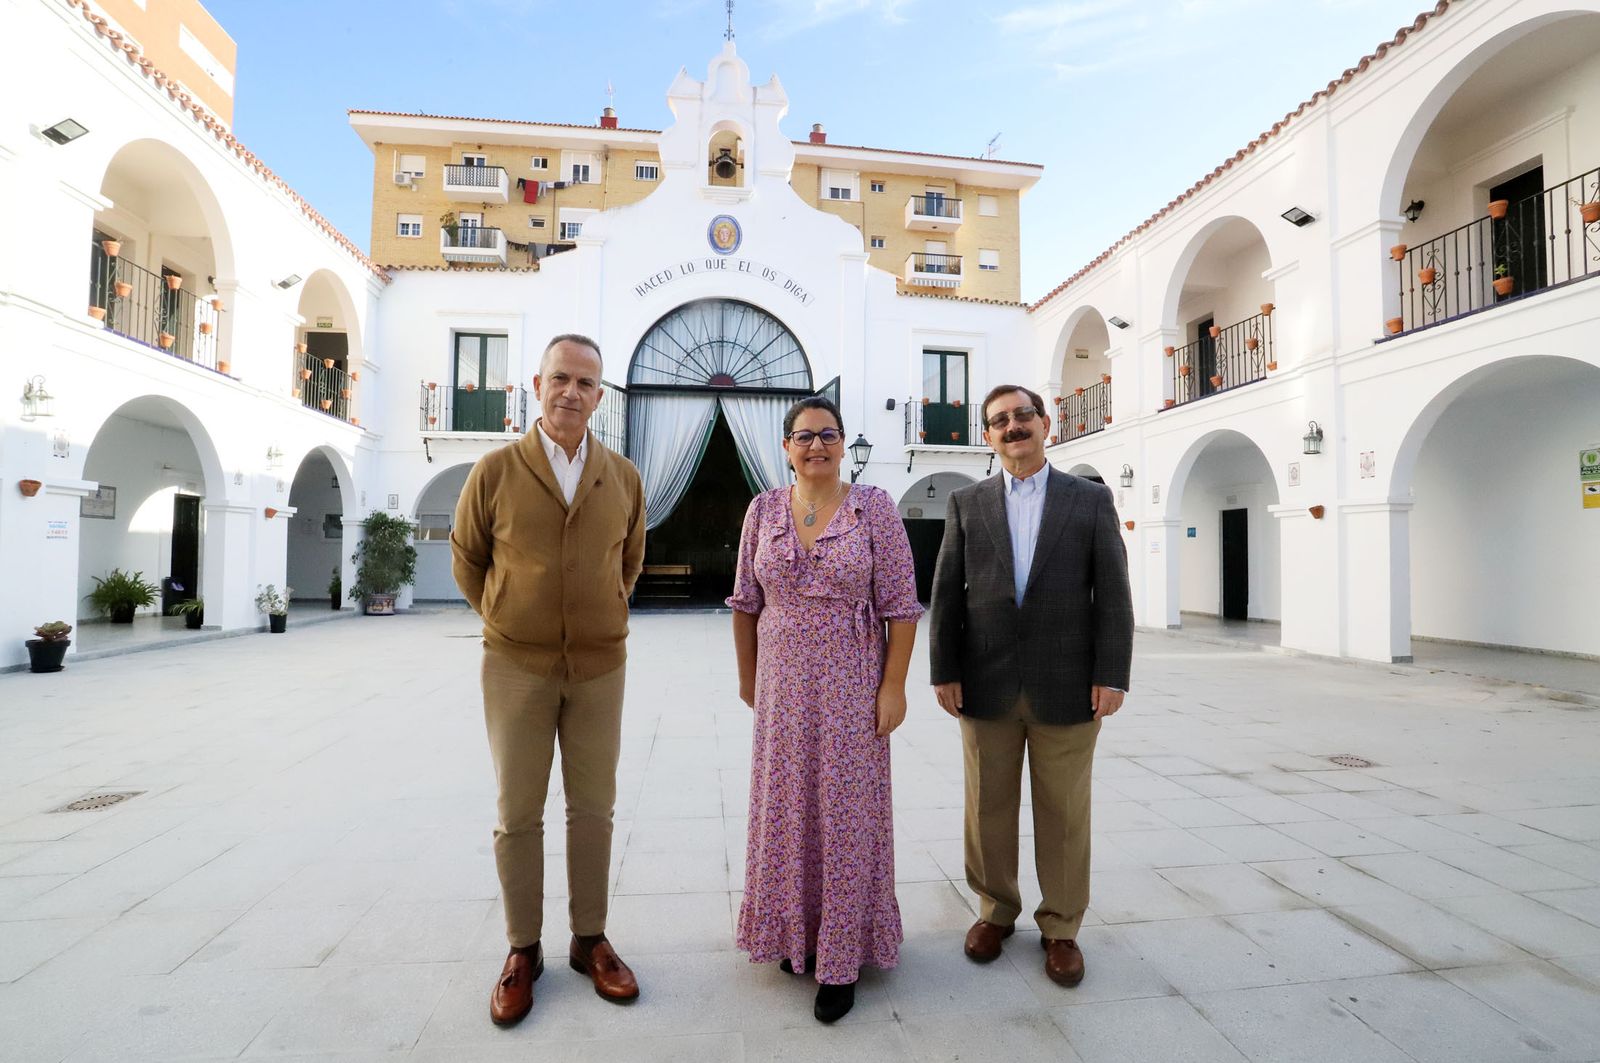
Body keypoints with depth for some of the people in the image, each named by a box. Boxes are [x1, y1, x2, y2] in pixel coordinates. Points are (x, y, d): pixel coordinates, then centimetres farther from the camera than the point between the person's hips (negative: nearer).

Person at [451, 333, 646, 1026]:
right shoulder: (495, 470, -4)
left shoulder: (623, 477, 1)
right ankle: (522, 950, 27)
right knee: (518, 813, 9)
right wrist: (503, 620, 10)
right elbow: (466, 557, 8)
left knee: (592, 809, 11)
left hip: (599, 665, 2)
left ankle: (590, 940, 29)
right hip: (517, 665, -1)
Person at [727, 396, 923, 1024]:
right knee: (788, 806, 13)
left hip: (851, 683, -3)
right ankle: (796, 930, 35)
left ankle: (841, 956, 22)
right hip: (783, 683, 3)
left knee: (846, 811, 5)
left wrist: (893, 687, -11)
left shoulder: (874, 508, -6)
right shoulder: (764, 509, 2)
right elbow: (746, 601, 8)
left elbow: (901, 606, -7)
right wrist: (747, 676, 10)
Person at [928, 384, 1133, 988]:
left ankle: (1060, 927, 29)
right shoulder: (966, 504, 6)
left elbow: (1112, 594, -1)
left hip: (1066, 687, -1)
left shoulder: (1091, 500, 3)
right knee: (988, 808, 12)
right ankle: (995, 910, 33)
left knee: (1064, 814, 10)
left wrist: (1111, 676, -7)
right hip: (987, 686, 1)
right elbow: (946, 593, 3)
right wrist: (944, 672, -3)